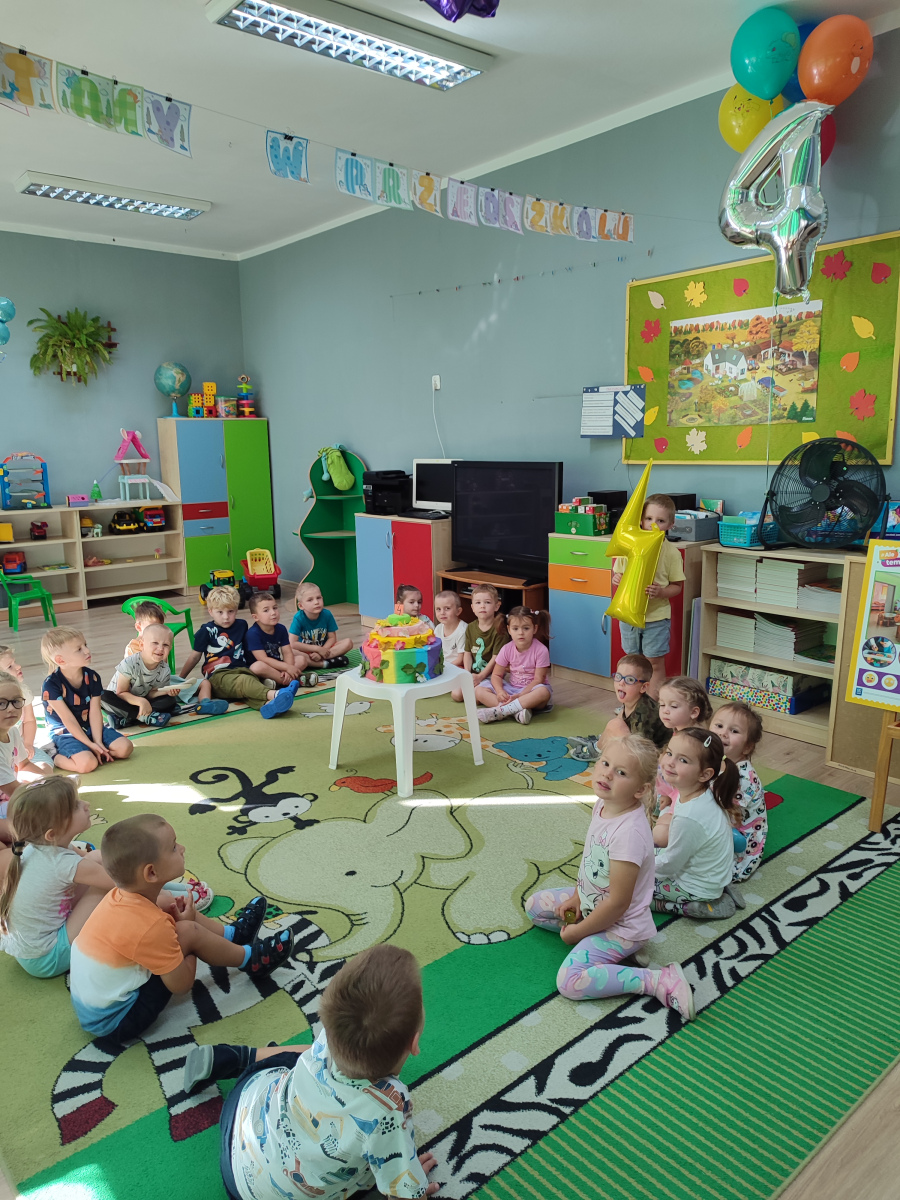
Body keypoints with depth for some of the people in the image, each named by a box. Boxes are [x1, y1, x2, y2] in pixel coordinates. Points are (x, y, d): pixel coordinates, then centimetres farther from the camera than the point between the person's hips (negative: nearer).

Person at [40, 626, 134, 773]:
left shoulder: (92, 677, -3)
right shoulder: (51, 685, -18)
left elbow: (95, 713, -6)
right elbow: (68, 720, -17)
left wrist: (98, 742, -16)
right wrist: (89, 744, -18)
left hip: (91, 728, 5)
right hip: (65, 734, -5)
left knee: (125, 747, -13)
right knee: (87, 763, -29)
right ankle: (55, 757, -3)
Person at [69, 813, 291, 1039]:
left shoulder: (119, 896, -7)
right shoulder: (152, 926, -30)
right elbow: (181, 985, -17)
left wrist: (170, 911, 0)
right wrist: (185, 924, -7)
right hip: (116, 1022, -8)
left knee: (180, 914, 6)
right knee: (188, 932, -16)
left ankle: (232, 934, 27)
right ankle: (249, 959, 8)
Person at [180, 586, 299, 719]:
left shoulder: (242, 626, 17)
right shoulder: (207, 631, 6)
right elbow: (195, 656, 14)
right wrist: (181, 679, 18)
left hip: (242, 670, 4)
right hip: (218, 675, -4)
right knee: (243, 682, -36)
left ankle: (267, 704, -65)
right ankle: (274, 694, -63)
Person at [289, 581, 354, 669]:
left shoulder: (326, 614, -11)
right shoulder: (298, 618, -18)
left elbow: (332, 637, -6)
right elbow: (292, 643, -23)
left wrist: (323, 650, -25)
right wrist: (318, 649, -23)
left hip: (324, 647, 3)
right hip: (305, 651, -3)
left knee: (348, 642, -18)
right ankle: (325, 664, -28)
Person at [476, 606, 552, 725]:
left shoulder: (541, 650, -15)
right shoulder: (506, 649, -5)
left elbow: (538, 679, -15)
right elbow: (496, 675, -1)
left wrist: (520, 695, -27)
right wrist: (500, 691, -23)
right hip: (511, 689, 4)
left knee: (544, 692, -40)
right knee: (479, 691, -16)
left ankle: (499, 711, -38)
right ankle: (518, 711, -34)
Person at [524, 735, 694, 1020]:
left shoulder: (629, 833, -35)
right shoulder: (602, 805, -9)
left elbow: (617, 903, -27)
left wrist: (578, 931, -15)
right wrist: (577, 897, 4)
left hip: (620, 924, -9)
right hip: (591, 901, 9)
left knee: (569, 982, -21)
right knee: (534, 906, 14)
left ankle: (660, 981, -13)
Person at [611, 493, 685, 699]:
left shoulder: (671, 552, -8)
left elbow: (677, 586, -4)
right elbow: (617, 574, 11)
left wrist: (661, 591, -23)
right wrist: (616, 579, -13)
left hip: (656, 617, -3)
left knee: (655, 664, 5)